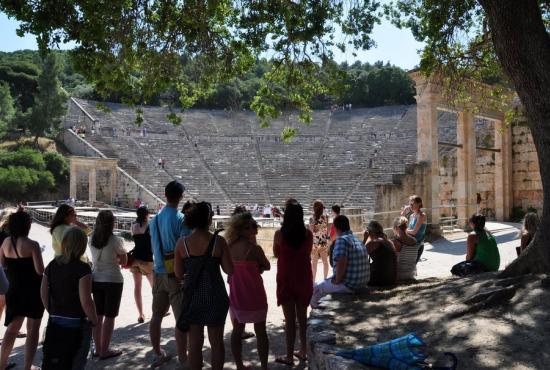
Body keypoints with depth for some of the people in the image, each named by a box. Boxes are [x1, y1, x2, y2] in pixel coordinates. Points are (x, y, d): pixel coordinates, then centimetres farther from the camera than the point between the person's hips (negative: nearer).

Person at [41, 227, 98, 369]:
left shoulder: (52, 265, 0)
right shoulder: (82, 268, -18)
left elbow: (44, 295, 6)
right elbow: (86, 301, -21)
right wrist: (94, 321, -6)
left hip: (55, 323, 5)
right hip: (76, 325, -5)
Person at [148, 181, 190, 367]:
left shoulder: (154, 219, 7)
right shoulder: (181, 219, -15)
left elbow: (154, 246, 13)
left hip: (158, 272, 7)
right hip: (177, 273, -7)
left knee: (157, 315, 15)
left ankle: (158, 354, 27)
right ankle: (183, 359, 5)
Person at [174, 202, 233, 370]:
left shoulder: (182, 243, -6)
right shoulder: (218, 241, -12)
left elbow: (178, 274, -1)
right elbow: (230, 270, -8)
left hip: (192, 296, 2)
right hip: (215, 296, -1)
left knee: (195, 342, 14)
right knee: (216, 341, 15)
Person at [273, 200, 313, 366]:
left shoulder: (279, 233, -13)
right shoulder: (308, 233, -7)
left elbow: (276, 254, 2)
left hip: (286, 279, -3)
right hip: (304, 278, 3)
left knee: (290, 319, 6)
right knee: (302, 316, 18)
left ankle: (289, 356, 14)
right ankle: (303, 351, 30)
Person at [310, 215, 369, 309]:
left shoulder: (341, 240, -17)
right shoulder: (358, 240, 10)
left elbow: (341, 262, -30)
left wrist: (337, 280, -17)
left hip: (349, 285, -9)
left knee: (316, 290, 6)